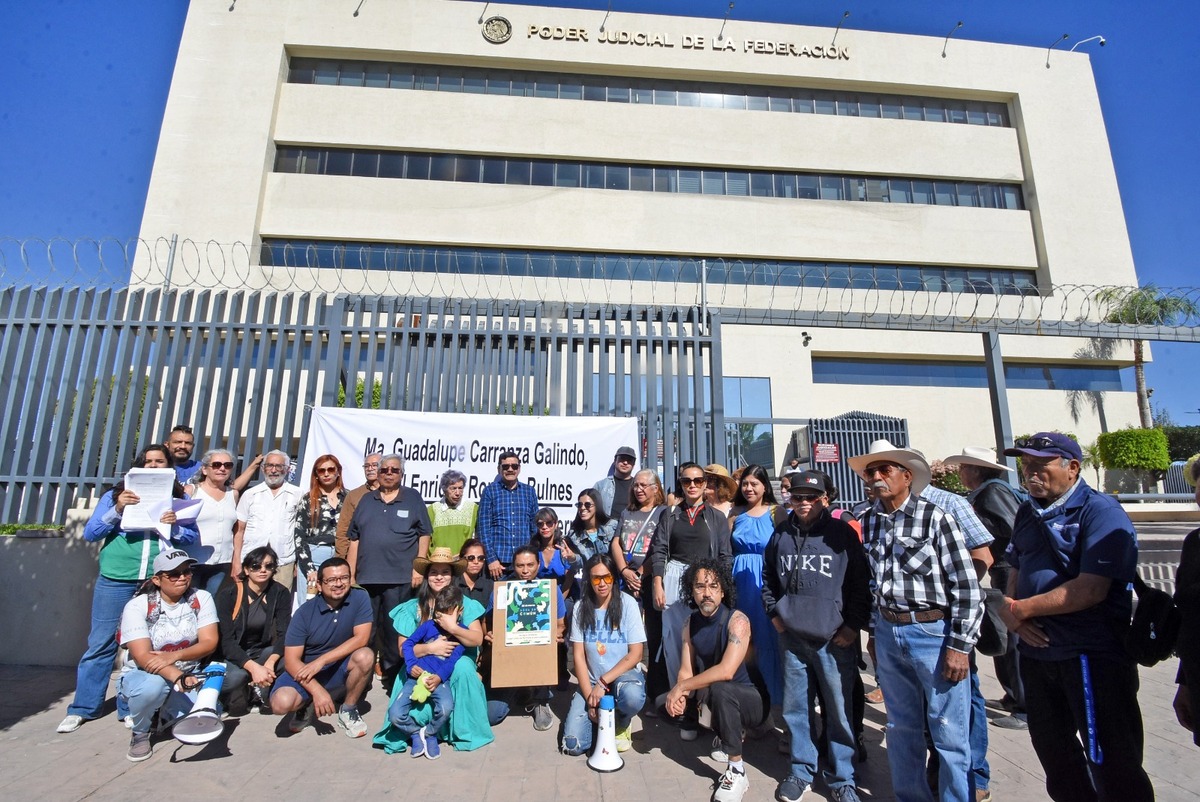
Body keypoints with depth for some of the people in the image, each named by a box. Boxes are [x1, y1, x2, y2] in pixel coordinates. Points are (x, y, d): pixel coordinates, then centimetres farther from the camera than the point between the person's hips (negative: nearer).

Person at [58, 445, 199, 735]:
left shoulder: (176, 498, 8)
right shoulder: (116, 494, 8)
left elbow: (192, 535, 6)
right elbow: (90, 533, 3)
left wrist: (175, 526, -14)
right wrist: (117, 509, -12)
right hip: (116, 579, 0)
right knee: (102, 643, 4)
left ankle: (131, 708, 16)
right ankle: (82, 708, 19)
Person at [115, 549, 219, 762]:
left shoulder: (201, 598, -6)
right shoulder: (137, 606, -13)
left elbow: (209, 643, -12)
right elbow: (143, 656, -23)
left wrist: (175, 656, -31)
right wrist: (177, 677, -39)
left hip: (189, 676, 2)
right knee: (153, 685, -37)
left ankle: (168, 712, 15)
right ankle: (140, 734, -3)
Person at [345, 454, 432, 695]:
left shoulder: (413, 499, 4)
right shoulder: (367, 500, 12)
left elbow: (424, 535, 3)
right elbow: (354, 539, 12)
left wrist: (418, 567, -5)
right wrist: (350, 574, 7)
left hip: (399, 578, -3)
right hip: (366, 577, 3)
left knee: (395, 630, 2)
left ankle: (392, 674, 16)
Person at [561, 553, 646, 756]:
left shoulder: (627, 603, -8)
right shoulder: (581, 608, -1)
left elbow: (636, 653, -10)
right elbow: (579, 656, -1)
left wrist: (603, 682, -17)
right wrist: (589, 696, -12)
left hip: (624, 675, -1)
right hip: (591, 681, 2)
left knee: (632, 696, -36)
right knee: (573, 745, -15)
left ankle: (622, 723, 0)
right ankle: (597, 715, 17)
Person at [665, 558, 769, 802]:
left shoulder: (737, 620, -23)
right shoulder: (691, 622, -3)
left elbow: (726, 671, -33)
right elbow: (686, 670, -4)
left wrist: (681, 687, -27)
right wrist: (680, 694, -27)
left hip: (752, 700, -7)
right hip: (719, 698, 7)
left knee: (719, 689, -34)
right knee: (673, 698, -10)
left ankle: (737, 771, -17)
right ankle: (729, 734, 15)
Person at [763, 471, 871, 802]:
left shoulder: (842, 533, -4)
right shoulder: (781, 534, 5)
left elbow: (860, 582, -2)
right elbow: (768, 577, 17)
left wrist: (854, 625, -5)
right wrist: (773, 612, 9)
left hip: (835, 638, -3)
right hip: (792, 638, 3)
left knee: (839, 710, 6)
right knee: (795, 707, 13)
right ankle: (802, 771, 30)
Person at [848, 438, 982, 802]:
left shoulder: (935, 517, -11)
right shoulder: (869, 520, 4)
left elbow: (966, 585, -11)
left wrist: (959, 646, -12)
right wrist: (874, 631, 12)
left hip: (933, 633, -5)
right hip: (888, 633, 5)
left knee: (949, 733, 6)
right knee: (901, 727, 18)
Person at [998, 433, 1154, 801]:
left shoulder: (1100, 511, -14)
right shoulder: (1027, 513, 9)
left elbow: (1091, 590, -22)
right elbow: (1015, 573, 14)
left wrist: (1020, 609, -16)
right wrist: (1013, 615, -5)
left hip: (1093, 656, -7)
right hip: (1037, 652, 7)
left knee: (1112, 766, 8)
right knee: (1053, 752, 22)